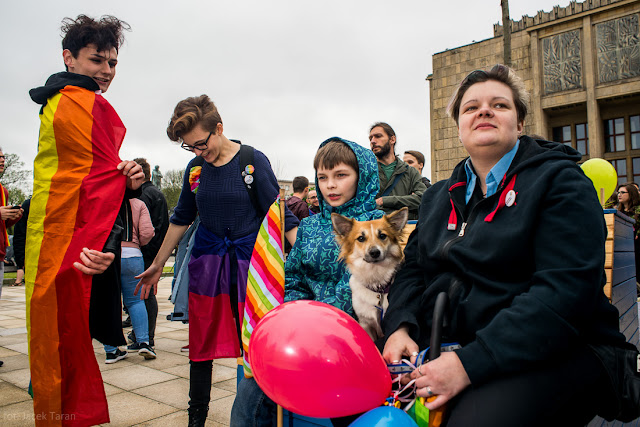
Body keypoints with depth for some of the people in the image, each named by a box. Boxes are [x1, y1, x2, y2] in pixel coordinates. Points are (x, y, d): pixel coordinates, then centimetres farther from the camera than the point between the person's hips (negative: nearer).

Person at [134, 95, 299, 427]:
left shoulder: (253, 161, -8)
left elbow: (279, 215, -7)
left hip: (248, 264, -3)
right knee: (201, 347, 9)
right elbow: (181, 219, 15)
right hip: (206, 265, 4)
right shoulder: (195, 169, 5)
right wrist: (157, 266, 18)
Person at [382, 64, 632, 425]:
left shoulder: (561, 181, -5)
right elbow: (413, 269, 13)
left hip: (549, 353, -4)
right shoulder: (439, 197, 16)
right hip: (447, 348, 5)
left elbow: (566, 291, -18)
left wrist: (471, 363, -25)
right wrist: (400, 327, -9)